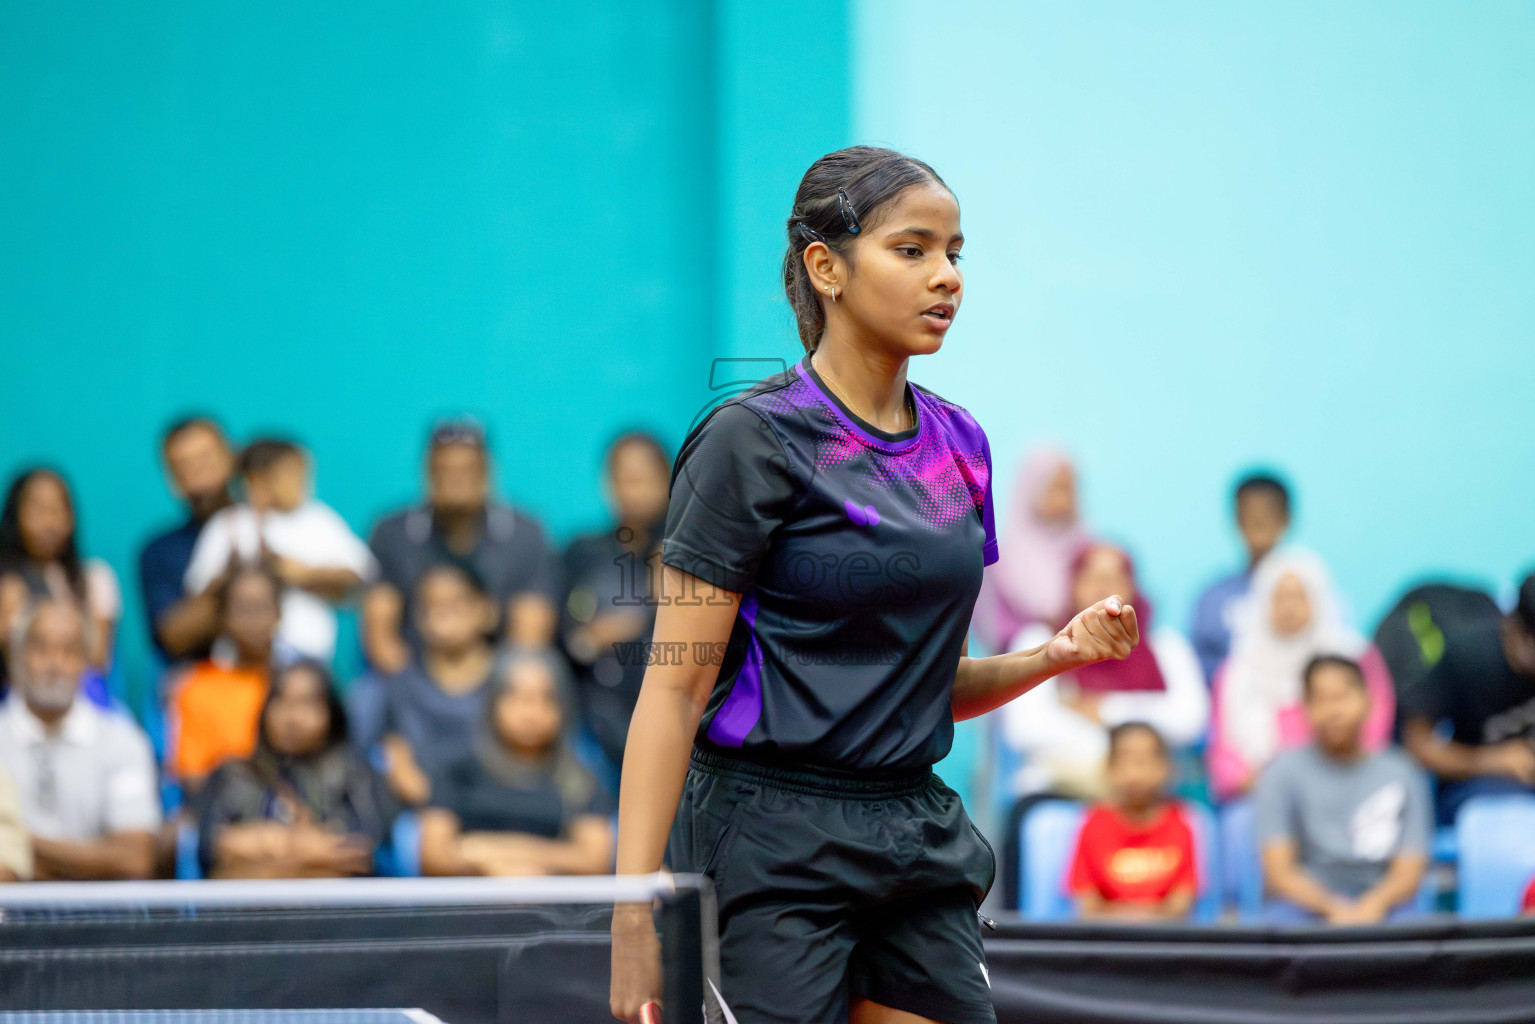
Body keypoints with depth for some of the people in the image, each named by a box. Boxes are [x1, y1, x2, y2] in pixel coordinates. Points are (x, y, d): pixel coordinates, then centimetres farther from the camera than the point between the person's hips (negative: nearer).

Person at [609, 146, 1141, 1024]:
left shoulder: (960, 443, 11)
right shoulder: (753, 441, -10)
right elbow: (675, 689, -12)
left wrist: (1056, 654, -1)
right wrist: (634, 913, -19)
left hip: (921, 843, 7)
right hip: (773, 851, -7)